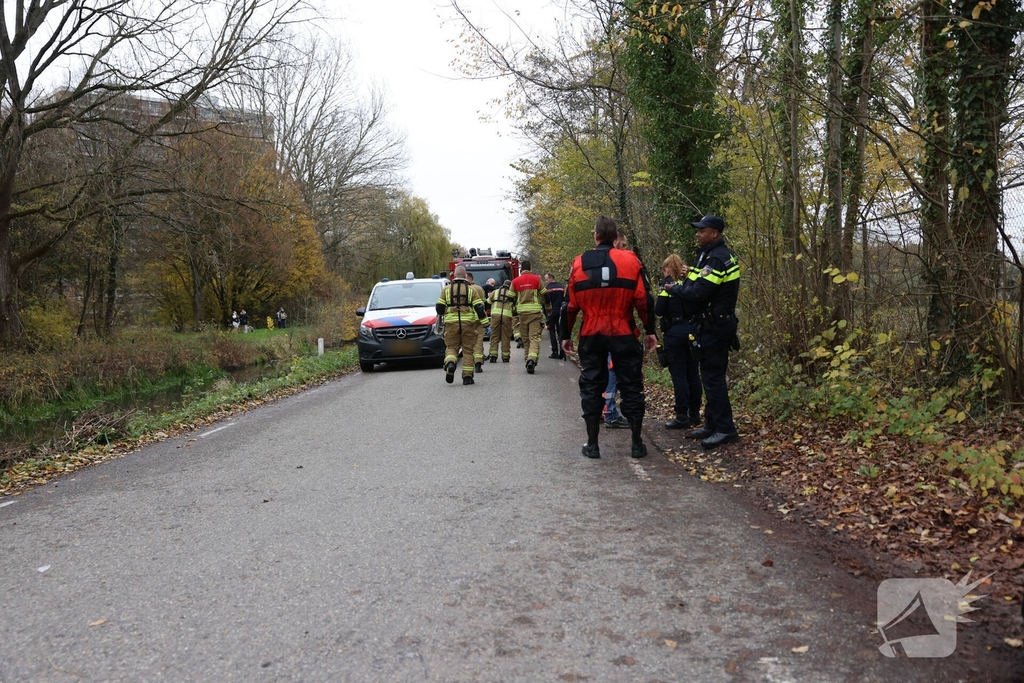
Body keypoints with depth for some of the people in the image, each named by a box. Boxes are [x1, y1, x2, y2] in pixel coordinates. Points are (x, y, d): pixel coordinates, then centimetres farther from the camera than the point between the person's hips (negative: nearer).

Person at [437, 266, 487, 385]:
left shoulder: (447, 289, 7)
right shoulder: (470, 289, 5)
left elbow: (439, 308, 5)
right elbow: (479, 308, -1)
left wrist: (445, 312, 26)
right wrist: (485, 322, 6)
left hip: (451, 322, 0)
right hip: (468, 322, 0)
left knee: (451, 347, 9)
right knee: (468, 349, 7)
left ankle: (450, 363, -22)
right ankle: (467, 376, 5)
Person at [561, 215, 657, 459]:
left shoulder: (580, 263, 1)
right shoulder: (630, 260, -2)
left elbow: (571, 304, 2)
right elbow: (642, 299, -6)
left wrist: (566, 335, 10)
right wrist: (650, 331, 2)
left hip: (591, 336, 1)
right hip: (624, 334, -1)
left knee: (591, 387, 9)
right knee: (631, 386, 8)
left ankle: (592, 443, 11)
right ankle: (637, 443, 11)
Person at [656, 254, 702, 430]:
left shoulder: (668, 283, -7)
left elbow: (659, 311, -11)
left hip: (675, 333, -6)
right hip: (692, 331, 6)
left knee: (679, 375, -2)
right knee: (693, 373, 10)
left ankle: (682, 417, -1)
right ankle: (694, 414, 17)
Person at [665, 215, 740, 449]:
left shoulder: (717, 258, -18)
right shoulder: (716, 255, 15)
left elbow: (698, 293, -24)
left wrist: (675, 289, -8)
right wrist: (694, 273, 6)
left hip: (715, 326, -11)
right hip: (716, 323, 11)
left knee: (713, 377, -9)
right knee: (711, 375, 14)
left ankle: (725, 429, -5)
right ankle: (712, 425, 21)